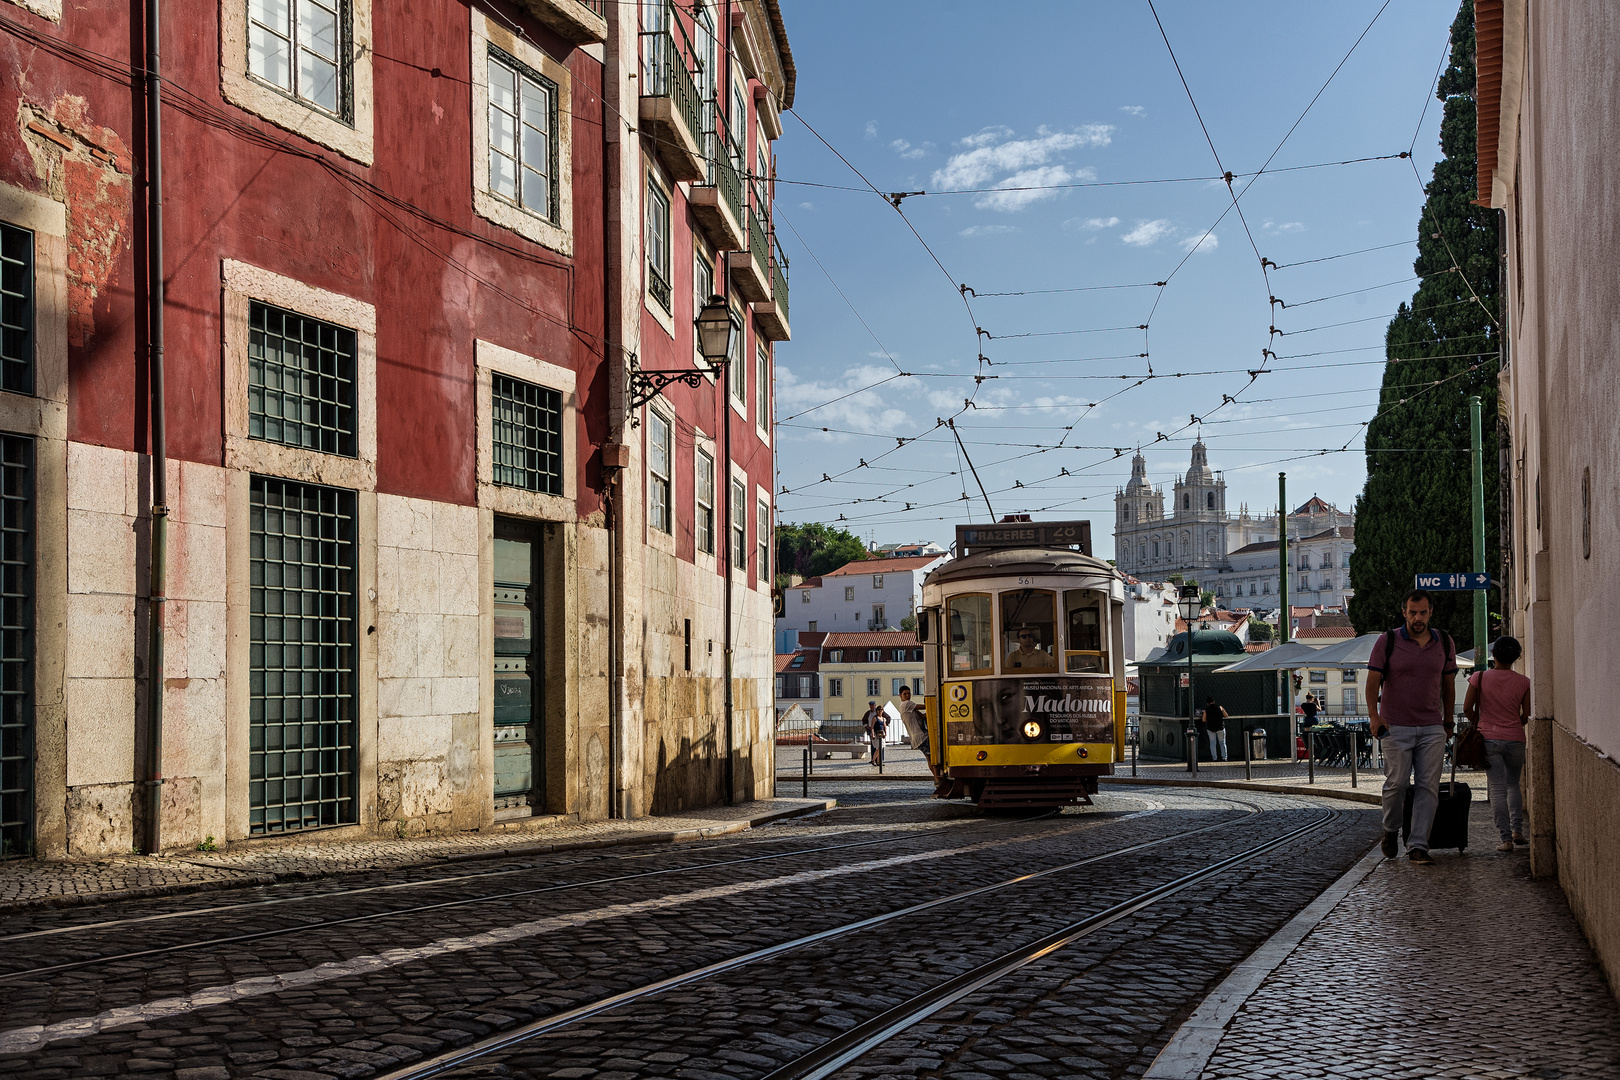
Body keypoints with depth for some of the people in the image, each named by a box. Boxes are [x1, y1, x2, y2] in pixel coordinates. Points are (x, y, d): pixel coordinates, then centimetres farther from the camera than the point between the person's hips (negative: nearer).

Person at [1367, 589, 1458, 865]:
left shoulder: (1444, 642, 9)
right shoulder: (1387, 642, -2)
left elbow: (1448, 684, 18)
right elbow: (1373, 682, -3)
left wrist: (1448, 721, 19)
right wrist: (1374, 715, -14)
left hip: (1432, 729, 3)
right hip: (1396, 728, -3)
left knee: (1428, 786, -3)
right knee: (1396, 783, -6)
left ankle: (1418, 845, 0)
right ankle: (1390, 829, 20)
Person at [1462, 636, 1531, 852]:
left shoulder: (1479, 678, -4)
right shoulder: (1523, 682, -1)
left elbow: (1467, 708, -5)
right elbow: (1527, 715, -1)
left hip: (1489, 739, -2)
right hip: (1515, 739, 2)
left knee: (1497, 788, -1)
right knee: (1513, 784, 21)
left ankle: (1506, 839, -5)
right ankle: (1517, 829, 14)